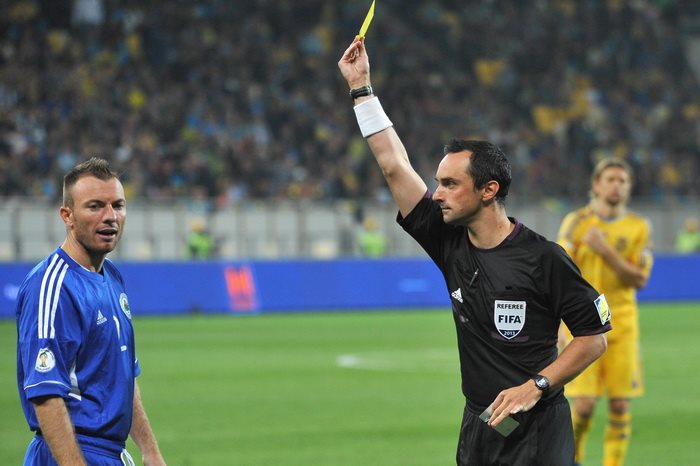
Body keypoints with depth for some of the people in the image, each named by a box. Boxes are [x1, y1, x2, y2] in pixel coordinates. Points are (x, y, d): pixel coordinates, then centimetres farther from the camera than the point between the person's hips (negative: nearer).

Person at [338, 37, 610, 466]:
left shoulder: (543, 258, -10)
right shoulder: (451, 244, 4)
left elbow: (594, 338, -7)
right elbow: (394, 165, 7)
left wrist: (535, 387, -17)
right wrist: (361, 87, 7)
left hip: (538, 430, -5)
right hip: (478, 426, 6)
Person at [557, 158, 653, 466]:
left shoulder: (639, 227, 5)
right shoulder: (576, 221, 2)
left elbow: (639, 278, -4)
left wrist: (606, 251, -15)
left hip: (622, 322, 2)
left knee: (620, 403, -2)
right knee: (584, 404, -8)